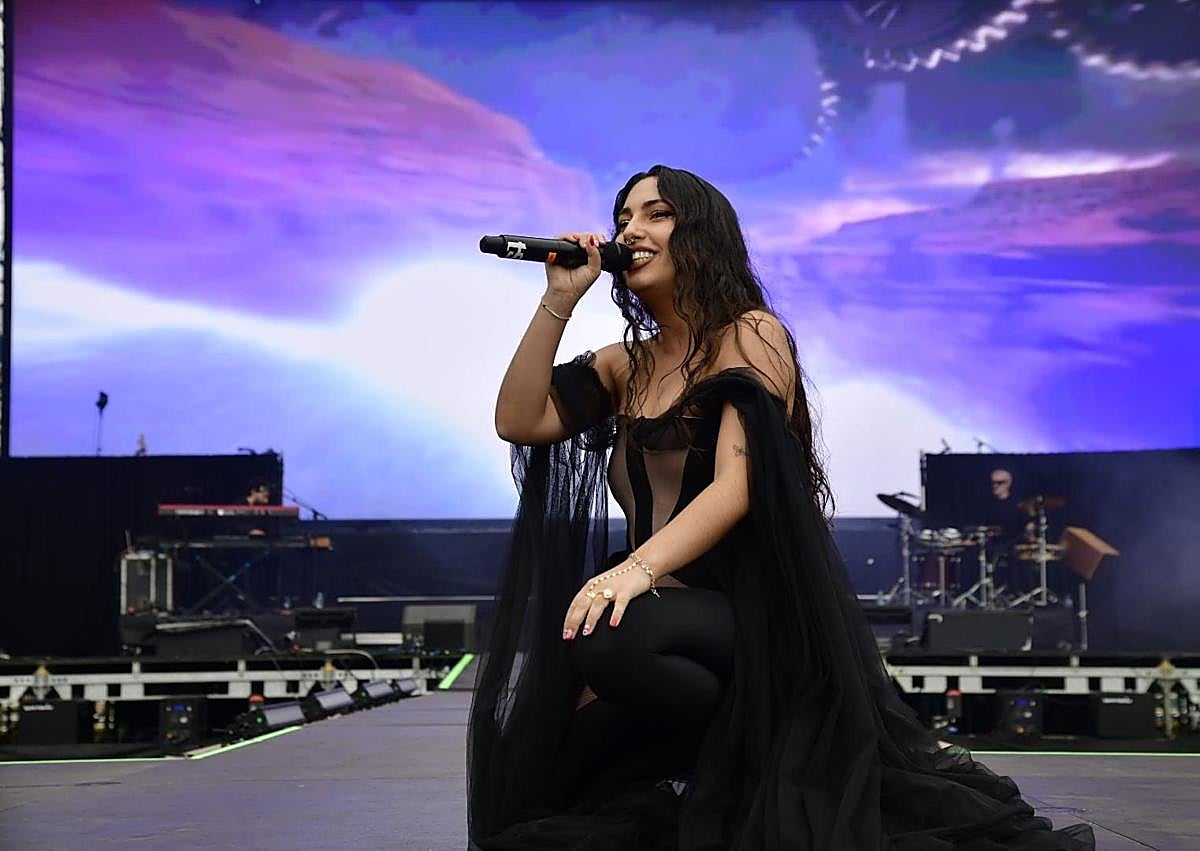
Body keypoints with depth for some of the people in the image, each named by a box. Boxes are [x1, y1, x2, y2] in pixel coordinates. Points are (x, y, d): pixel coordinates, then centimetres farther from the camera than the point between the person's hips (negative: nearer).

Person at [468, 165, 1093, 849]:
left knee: (606, 641, -36)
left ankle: (748, 744, -11)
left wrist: (637, 568, -34)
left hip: (759, 610, -7)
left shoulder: (752, 335, -5)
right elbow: (518, 421, 3)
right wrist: (560, 300, -2)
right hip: (668, 605, 7)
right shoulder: (623, 366, 14)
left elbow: (737, 484, -19)